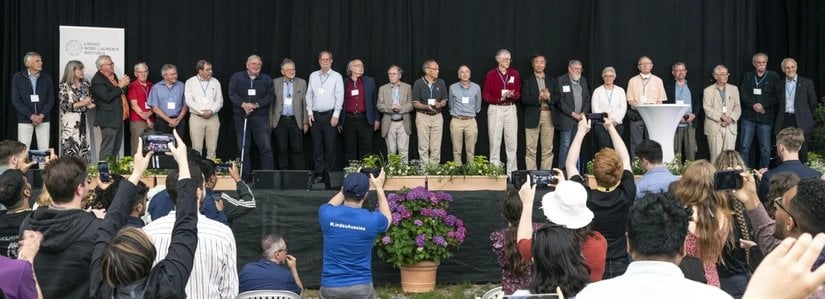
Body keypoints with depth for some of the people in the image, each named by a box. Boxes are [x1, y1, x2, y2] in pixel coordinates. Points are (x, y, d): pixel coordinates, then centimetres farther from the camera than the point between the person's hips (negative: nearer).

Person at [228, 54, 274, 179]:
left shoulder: (267, 79, 10)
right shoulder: (237, 77, 9)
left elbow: (270, 96, 1)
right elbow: (232, 94, -1)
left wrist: (256, 105, -13)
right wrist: (243, 104, -17)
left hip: (260, 117, 0)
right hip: (241, 117, 0)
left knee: (266, 147, -7)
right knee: (243, 148, 3)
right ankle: (245, 176, 9)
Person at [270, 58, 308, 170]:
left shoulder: (301, 83, 5)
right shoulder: (275, 83, 4)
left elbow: (305, 104, 5)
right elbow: (271, 103, 5)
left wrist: (305, 122, 1)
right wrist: (270, 122, 2)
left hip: (296, 121, 0)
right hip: (280, 121, 0)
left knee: (298, 150, -1)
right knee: (282, 151, 4)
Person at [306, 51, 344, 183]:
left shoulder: (337, 76, 2)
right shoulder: (313, 76, 12)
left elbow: (339, 97, -2)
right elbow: (309, 95, 13)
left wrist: (336, 115, -9)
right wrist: (309, 112, 4)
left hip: (330, 115, -3)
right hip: (315, 115, 3)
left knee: (331, 146, -4)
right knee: (317, 146, 3)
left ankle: (328, 173, 2)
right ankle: (319, 174, 8)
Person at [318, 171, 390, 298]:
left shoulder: (327, 214, -8)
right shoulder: (372, 220, -11)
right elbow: (387, 218, 16)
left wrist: (349, 185, 23)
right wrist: (379, 188, 23)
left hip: (330, 286, 1)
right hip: (361, 286, -1)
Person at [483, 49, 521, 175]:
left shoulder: (515, 74, 7)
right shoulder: (490, 75, 1)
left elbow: (518, 94, 7)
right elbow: (486, 96, 1)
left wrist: (512, 95, -15)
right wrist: (499, 99, -15)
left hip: (510, 109, 2)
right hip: (495, 109, -2)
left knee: (512, 141, -1)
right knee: (495, 141, -2)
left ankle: (512, 172, 3)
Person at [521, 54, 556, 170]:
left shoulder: (551, 80, 14)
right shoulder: (527, 80, 5)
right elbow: (524, 99, -6)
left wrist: (549, 97, -13)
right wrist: (539, 97, -17)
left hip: (548, 116, 3)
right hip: (533, 117, -3)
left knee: (548, 149, 3)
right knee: (531, 149, -3)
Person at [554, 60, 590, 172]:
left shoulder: (583, 81, 13)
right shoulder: (561, 81, -6)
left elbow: (587, 99, 14)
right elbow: (560, 101, -12)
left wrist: (583, 113, -2)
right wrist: (573, 114, -14)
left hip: (579, 119, 6)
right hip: (566, 119, -5)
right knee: (565, 145, -6)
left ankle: (576, 172, 11)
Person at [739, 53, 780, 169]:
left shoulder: (773, 76, 4)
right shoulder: (747, 76, 10)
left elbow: (776, 96, -1)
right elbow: (742, 93, 2)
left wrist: (763, 105, -12)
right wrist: (753, 105, -12)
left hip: (766, 117, -1)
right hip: (749, 116, 1)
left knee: (765, 148, 0)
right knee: (744, 146, -1)